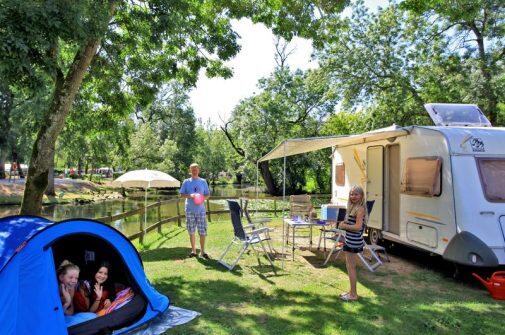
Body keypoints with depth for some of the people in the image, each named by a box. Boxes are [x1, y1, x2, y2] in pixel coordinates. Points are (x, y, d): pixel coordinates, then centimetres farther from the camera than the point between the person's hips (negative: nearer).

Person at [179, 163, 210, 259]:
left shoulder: (203, 181, 7)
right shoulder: (186, 182, 6)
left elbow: (208, 194, 10)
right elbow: (182, 194, 4)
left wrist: (202, 198, -11)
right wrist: (190, 196, -15)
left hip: (201, 209, 0)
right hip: (190, 210, 0)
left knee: (203, 231, -2)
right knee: (191, 231, 6)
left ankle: (202, 251, 7)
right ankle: (193, 250, 18)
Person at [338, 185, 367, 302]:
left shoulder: (360, 209, -17)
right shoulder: (352, 207, 13)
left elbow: (358, 227, -24)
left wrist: (344, 226, -14)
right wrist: (344, 223, 4)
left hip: (354, 241, -10)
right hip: (350, 241, 10)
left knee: (350, 267, -2)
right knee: (351, 267, 17)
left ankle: (353, 295, 8)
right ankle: (352, 291, 30)